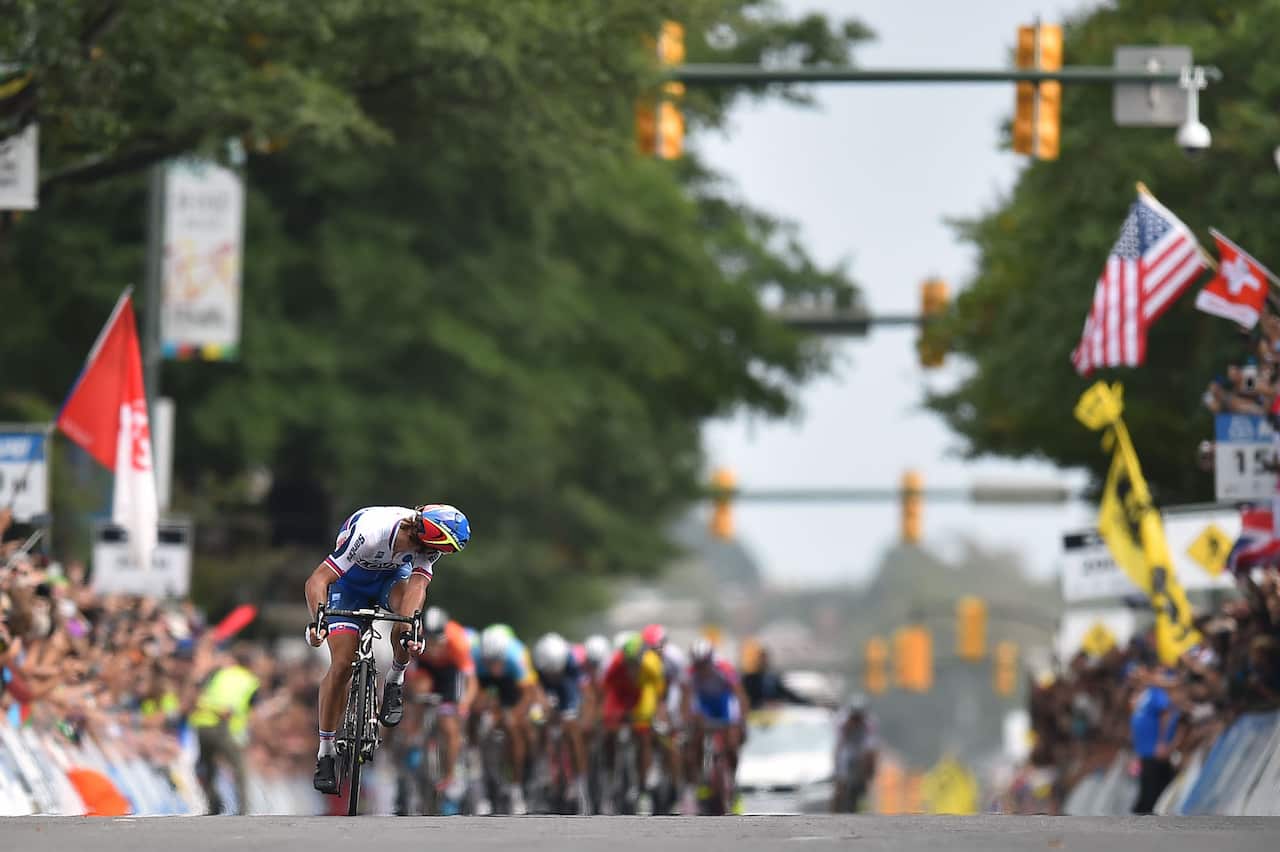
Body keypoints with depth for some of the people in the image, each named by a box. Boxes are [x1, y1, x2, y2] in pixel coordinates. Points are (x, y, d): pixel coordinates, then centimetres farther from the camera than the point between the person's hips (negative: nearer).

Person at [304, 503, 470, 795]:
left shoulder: (428, 539, -27)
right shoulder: (369, 533, -40)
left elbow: (417, 584, -37)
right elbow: (317, 580, -41)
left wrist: (409, 628, -55)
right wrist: (317, 621, -57)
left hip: (390, 576, 3)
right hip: (349, 580, -3)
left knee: (412, 604, -32)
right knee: (342, 664, -14)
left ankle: (394, 682, -6)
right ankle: (325, 754, -3)